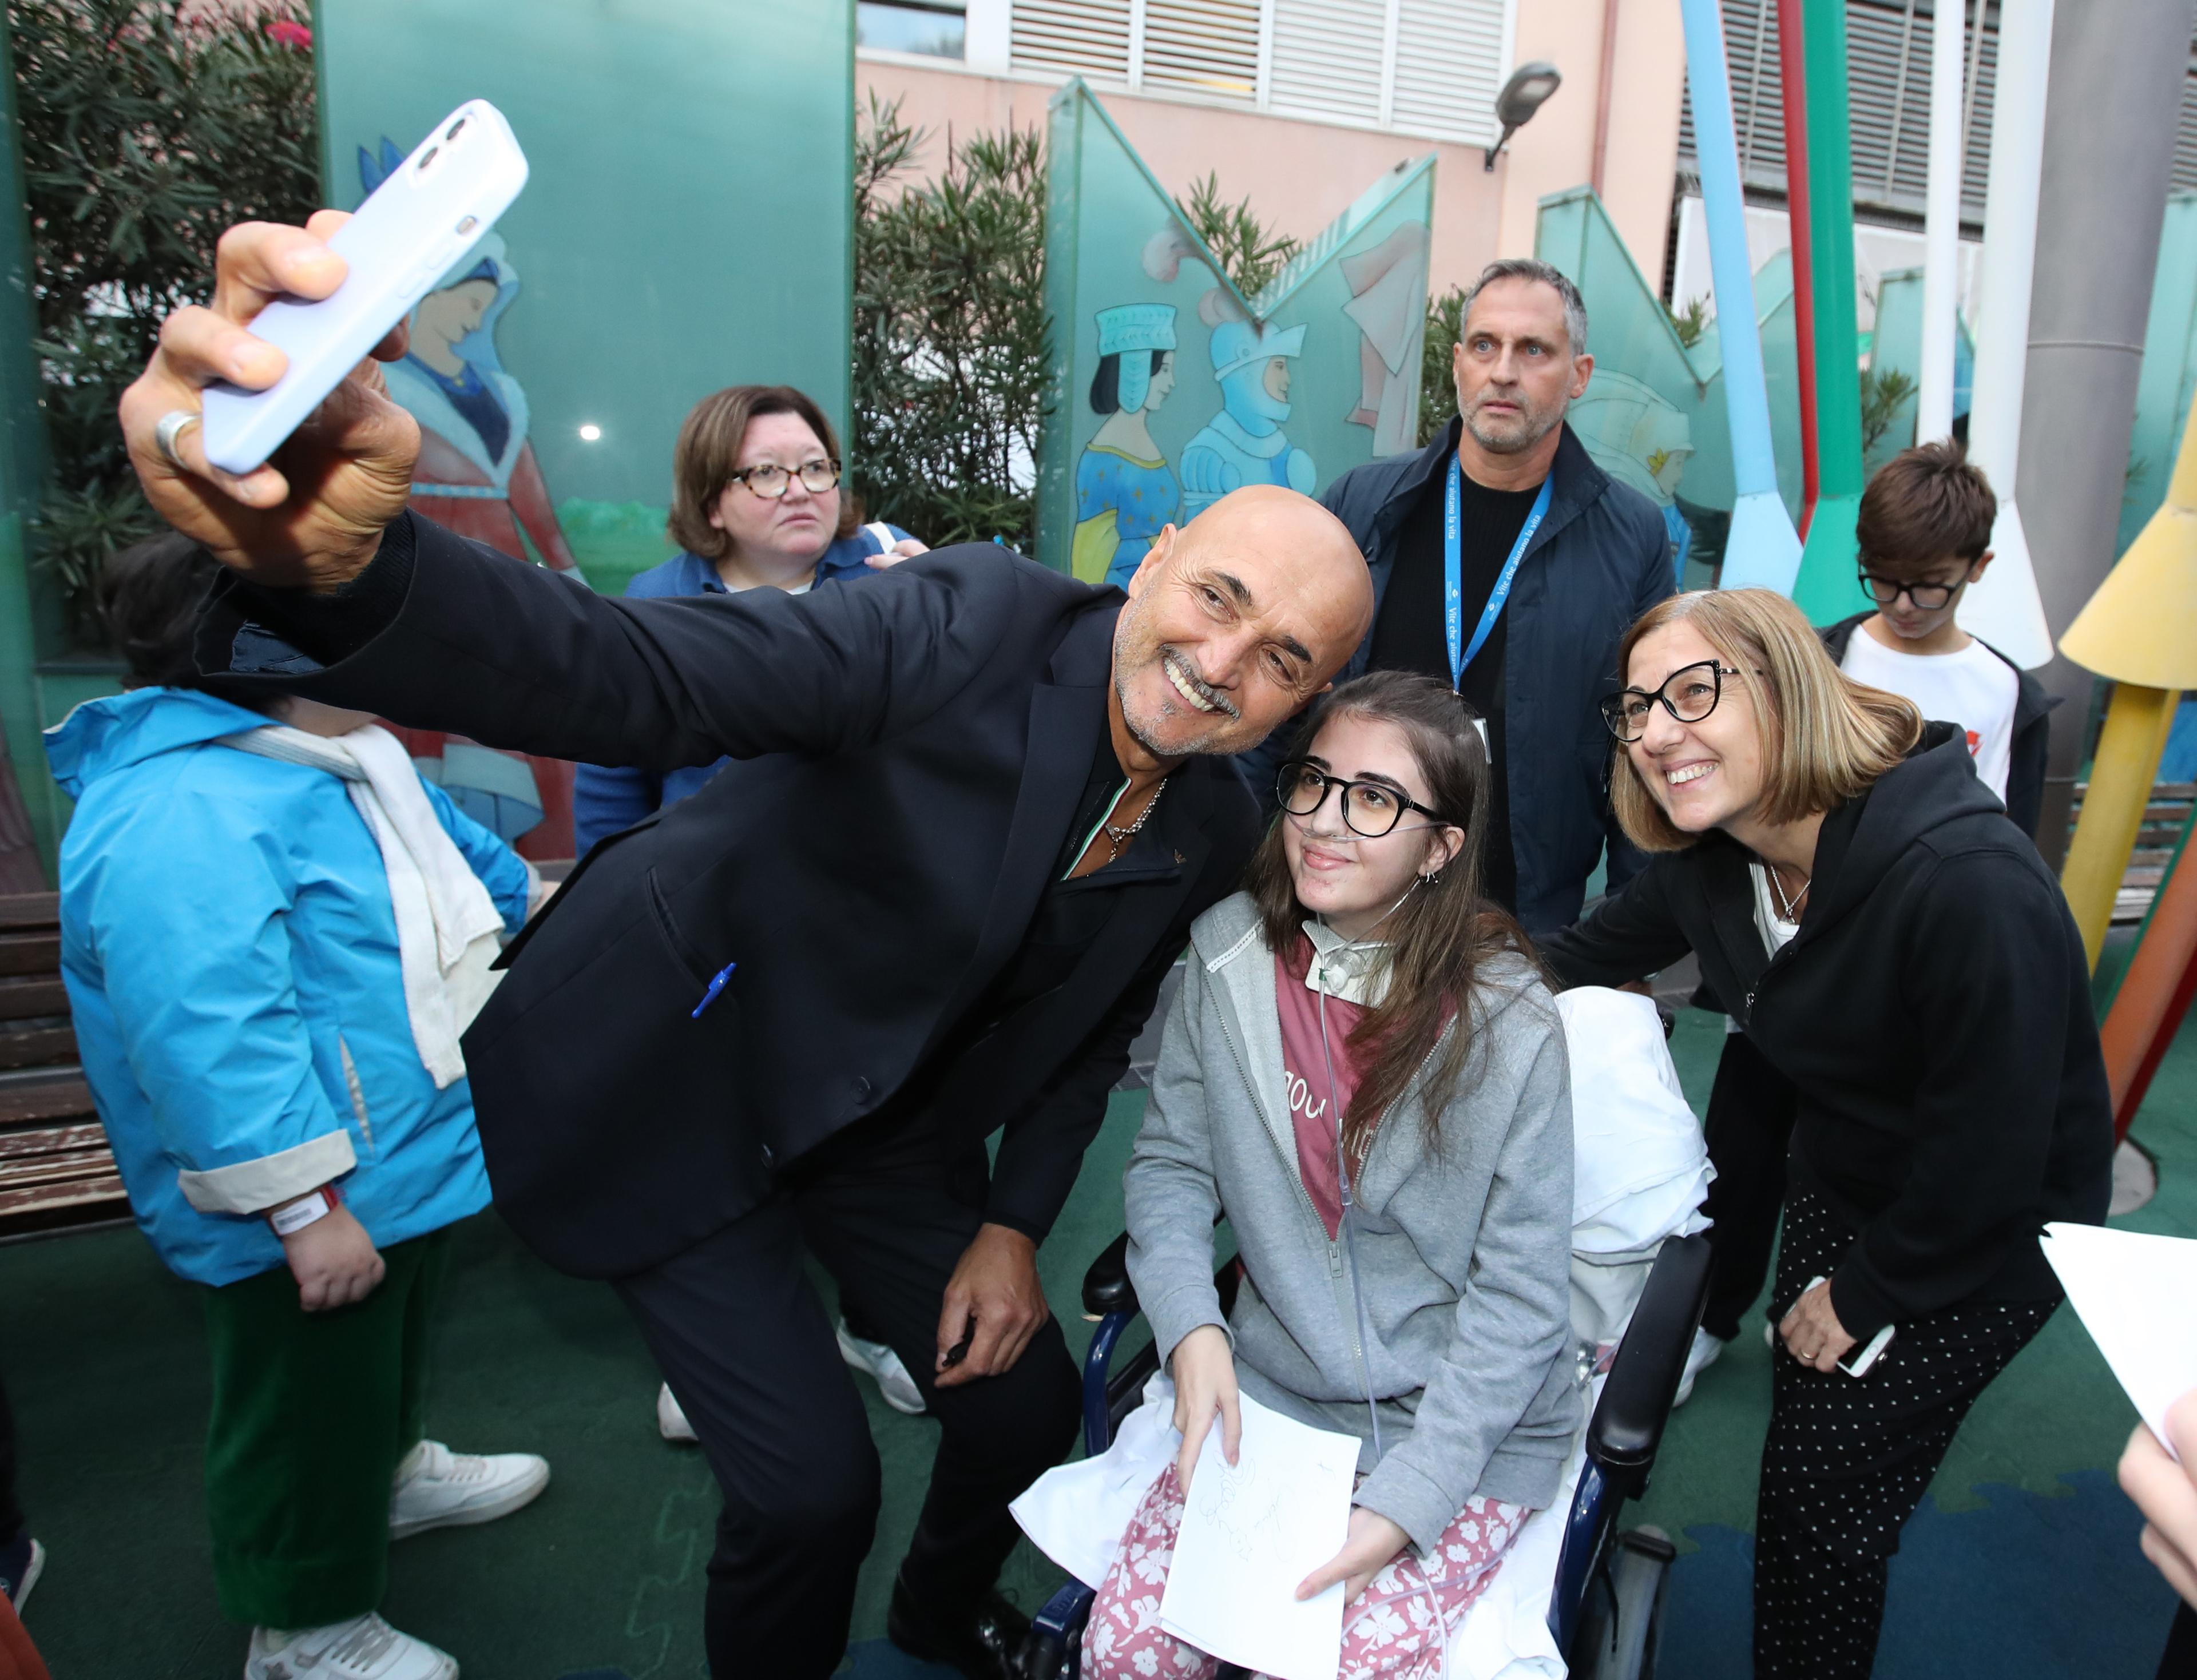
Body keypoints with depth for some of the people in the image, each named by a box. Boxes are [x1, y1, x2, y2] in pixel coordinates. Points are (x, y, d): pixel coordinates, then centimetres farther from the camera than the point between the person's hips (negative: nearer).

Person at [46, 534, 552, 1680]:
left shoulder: (338, 755, 5)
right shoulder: (181, 816, -30)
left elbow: (446, 851, 22)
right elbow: (211, 1041, -34)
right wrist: (305, 1209, -31)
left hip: (406, 1159, 10)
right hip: (309, 1222, -10)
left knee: (392, 1352, 31)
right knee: (305, 1411, 11)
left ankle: (390, 1475, 57)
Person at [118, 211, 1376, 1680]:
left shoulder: (1218, 835, -7)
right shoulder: (975, 624, -28)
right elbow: (630, 679, -40)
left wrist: (1014, 1227, 2)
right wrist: (337, 562, -58)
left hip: (888, 1122, 6)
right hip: (672, 1075, -5)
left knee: (1030, 1404, 14)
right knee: (813, 1482, -5)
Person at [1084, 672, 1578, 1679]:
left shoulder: (1511, 1028, -17)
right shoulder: (1229, 955, -8)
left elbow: (1521, 1295, -13)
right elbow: (1171, 1161, 0)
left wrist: (1405, 1501, -17)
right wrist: (1191, 1326, -17)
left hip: (1471, 1431, -2)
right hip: (1271, 1393, 3)